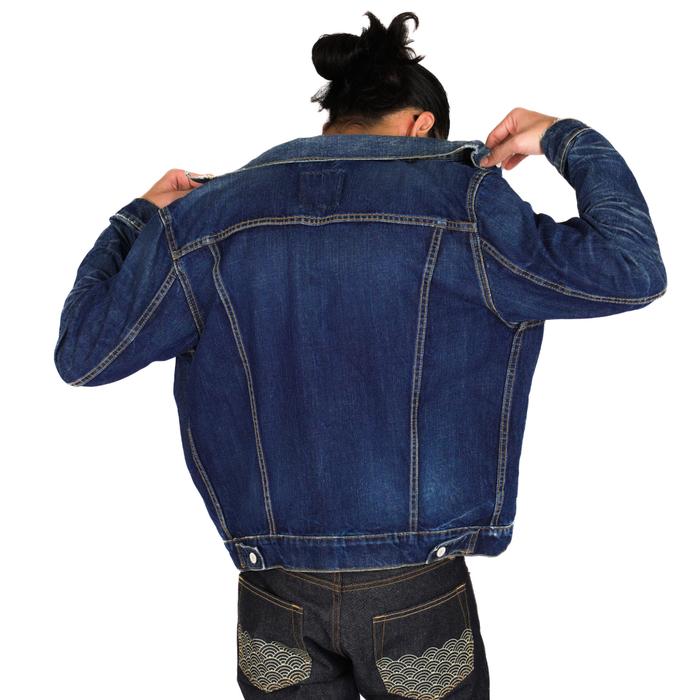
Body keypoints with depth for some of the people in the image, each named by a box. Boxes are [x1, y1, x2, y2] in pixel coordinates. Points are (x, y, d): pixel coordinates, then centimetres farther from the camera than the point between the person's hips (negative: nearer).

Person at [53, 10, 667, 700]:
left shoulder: (204, 218, -3)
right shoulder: (456, 203, -11)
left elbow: (79, 351, 4)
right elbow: (635, 269, -9)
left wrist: (138, 216, 17)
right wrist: (567, 139, 6)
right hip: (417, 592, -2)